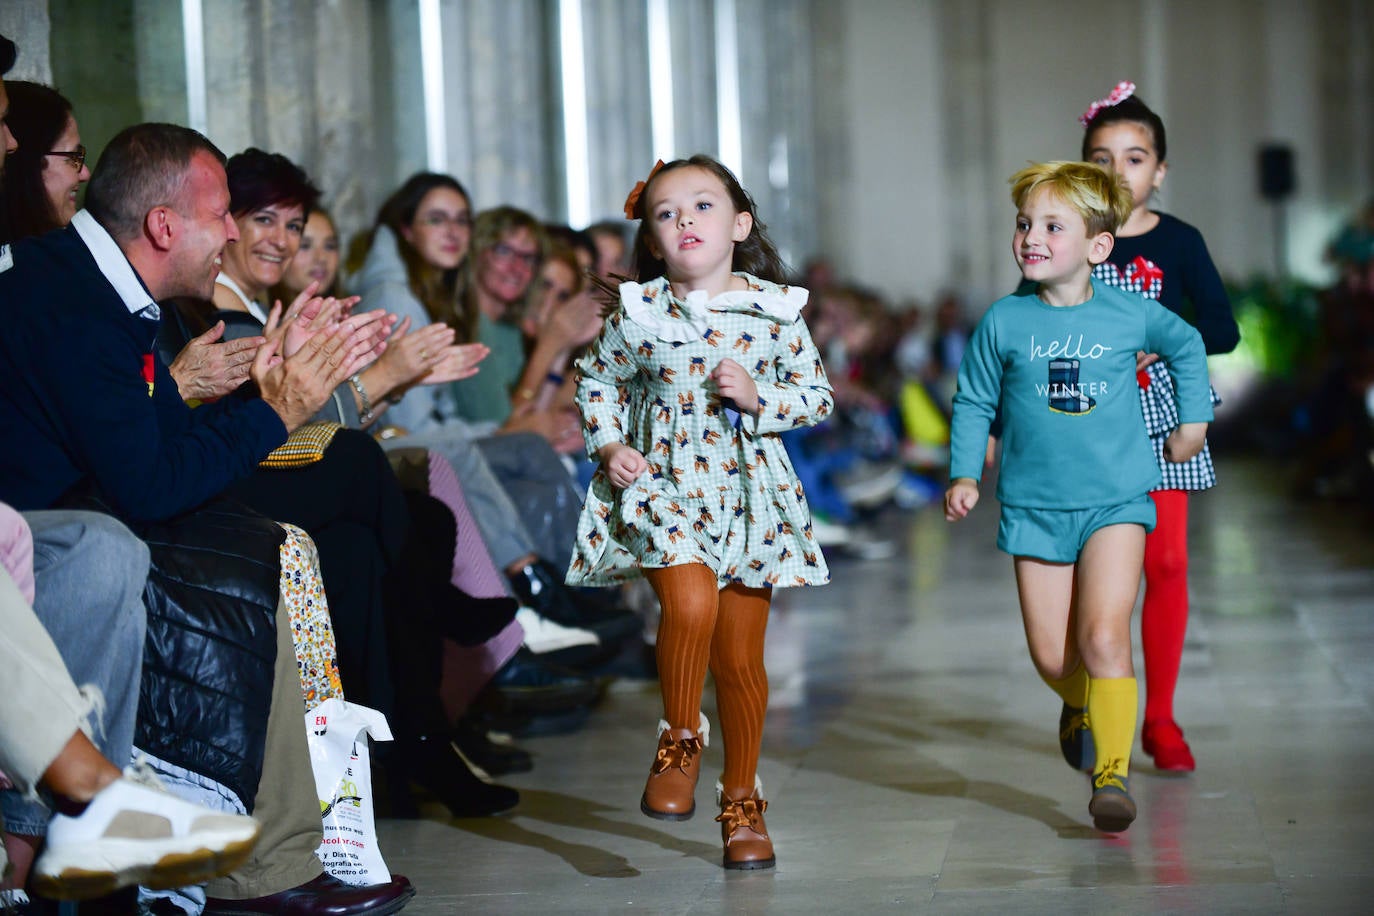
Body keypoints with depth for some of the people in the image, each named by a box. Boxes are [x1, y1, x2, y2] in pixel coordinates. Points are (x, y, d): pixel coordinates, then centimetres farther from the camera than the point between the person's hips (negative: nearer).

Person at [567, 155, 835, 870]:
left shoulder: (775, 310, -1)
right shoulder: (638, 312, -1)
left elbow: (817, 395, 6)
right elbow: (597, 381, 13)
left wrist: (758, 396, -11)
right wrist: (609, 446, -2)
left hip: (748, 494, 1)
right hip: (663, 483, -1)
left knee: (740, 658, 5)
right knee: (691, 604, -28)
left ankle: (741, 798, 23)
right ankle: (679, 738, -1)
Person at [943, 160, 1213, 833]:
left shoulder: (1130, 315, -3)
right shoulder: (1004, 322, -3)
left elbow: (1186, 346, 19)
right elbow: (974, 401, 8)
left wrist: (1193, 421, 19)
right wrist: (965, 475, -2)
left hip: (1115, 500, -1)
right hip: (1035, 506, 1)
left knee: (1103, 637, -17)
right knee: (1052, 657, 4)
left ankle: (1111, 774, -6)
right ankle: (1080, 704, 40)